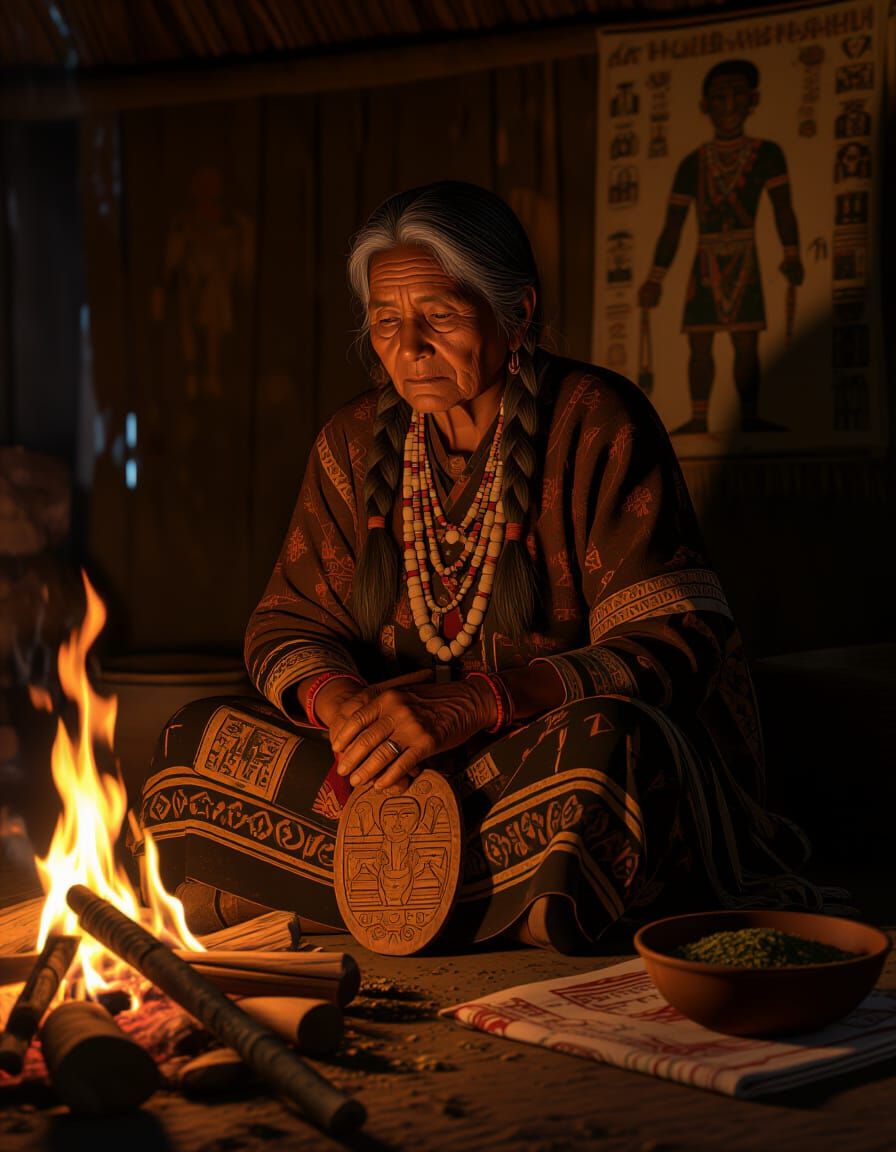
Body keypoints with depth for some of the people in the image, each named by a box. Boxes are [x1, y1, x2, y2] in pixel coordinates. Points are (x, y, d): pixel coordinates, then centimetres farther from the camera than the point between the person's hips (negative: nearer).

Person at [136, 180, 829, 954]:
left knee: (598, 745, -39)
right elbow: (286, 624, 9)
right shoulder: (356, 443, 8)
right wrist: (334, 697, -17)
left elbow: (666, 646, -15)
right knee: (201, 742, -14)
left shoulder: (596, 425, -8)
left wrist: (473, 705, -29)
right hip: (402, 764, 5)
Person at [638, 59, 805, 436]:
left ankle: (749, 417, 1)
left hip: (743, 261, -2)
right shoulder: (692, 164, 6)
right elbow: (672, 227, 5)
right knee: (699, 344, 1)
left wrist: (791, 256, -21)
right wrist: (655, 279, 0)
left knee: (746, 344, -3)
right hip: (705, 263, 2)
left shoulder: (766, 154, 2)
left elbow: (783, 209, -7)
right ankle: (698, 419, 6)